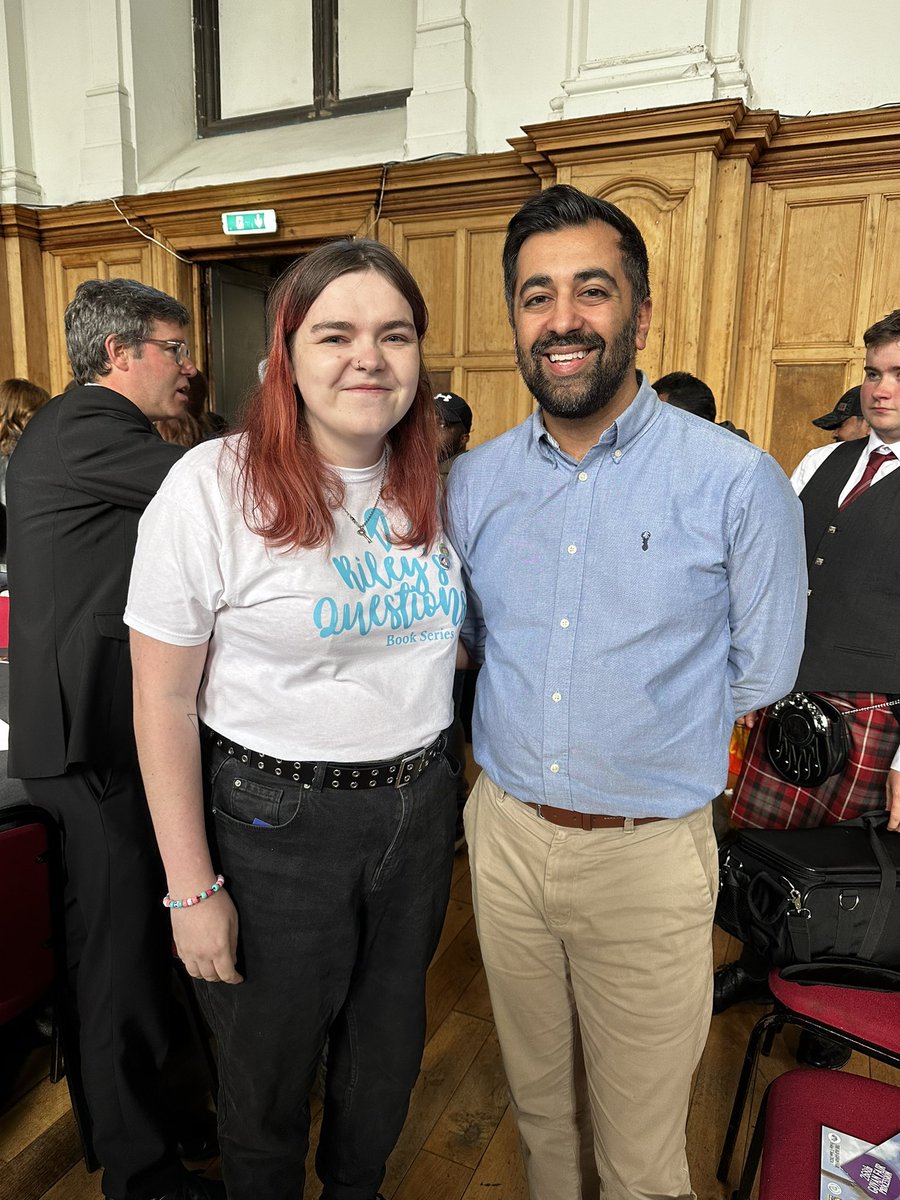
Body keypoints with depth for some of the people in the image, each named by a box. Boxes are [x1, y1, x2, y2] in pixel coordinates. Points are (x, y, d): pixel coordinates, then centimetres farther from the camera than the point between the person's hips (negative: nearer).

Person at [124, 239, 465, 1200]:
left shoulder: (430, 485, 1)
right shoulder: (215, 484, -16)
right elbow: (163, 699, -13)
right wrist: (192, 888, -11)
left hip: (420, 806, 5)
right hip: (277, 822, -5)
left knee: (388, 1050, 25)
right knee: (269, 1076, 18)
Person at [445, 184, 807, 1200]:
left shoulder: (737, 482, -14)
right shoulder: (473, 481, -2)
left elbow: (758, 674, -3)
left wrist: (637, 721, 3)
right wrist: (542, 721, 5)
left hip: (648, 853, -3)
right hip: (505, 831, 4)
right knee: (535, 1098, 26)